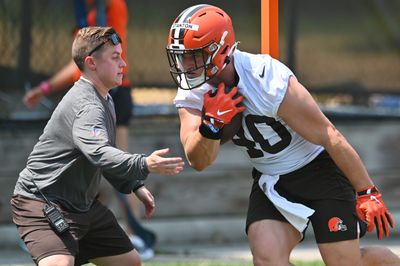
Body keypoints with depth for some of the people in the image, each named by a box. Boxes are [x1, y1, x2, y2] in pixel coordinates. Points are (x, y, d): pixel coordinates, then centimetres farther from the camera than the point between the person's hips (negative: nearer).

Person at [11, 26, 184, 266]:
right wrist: (144, 165, -54)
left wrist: (135, 187, 11)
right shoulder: (85, 105, -23)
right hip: (44, 203, -11)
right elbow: (99, 153, -41)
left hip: (84, 205, 11)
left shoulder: (104, 100, 10)